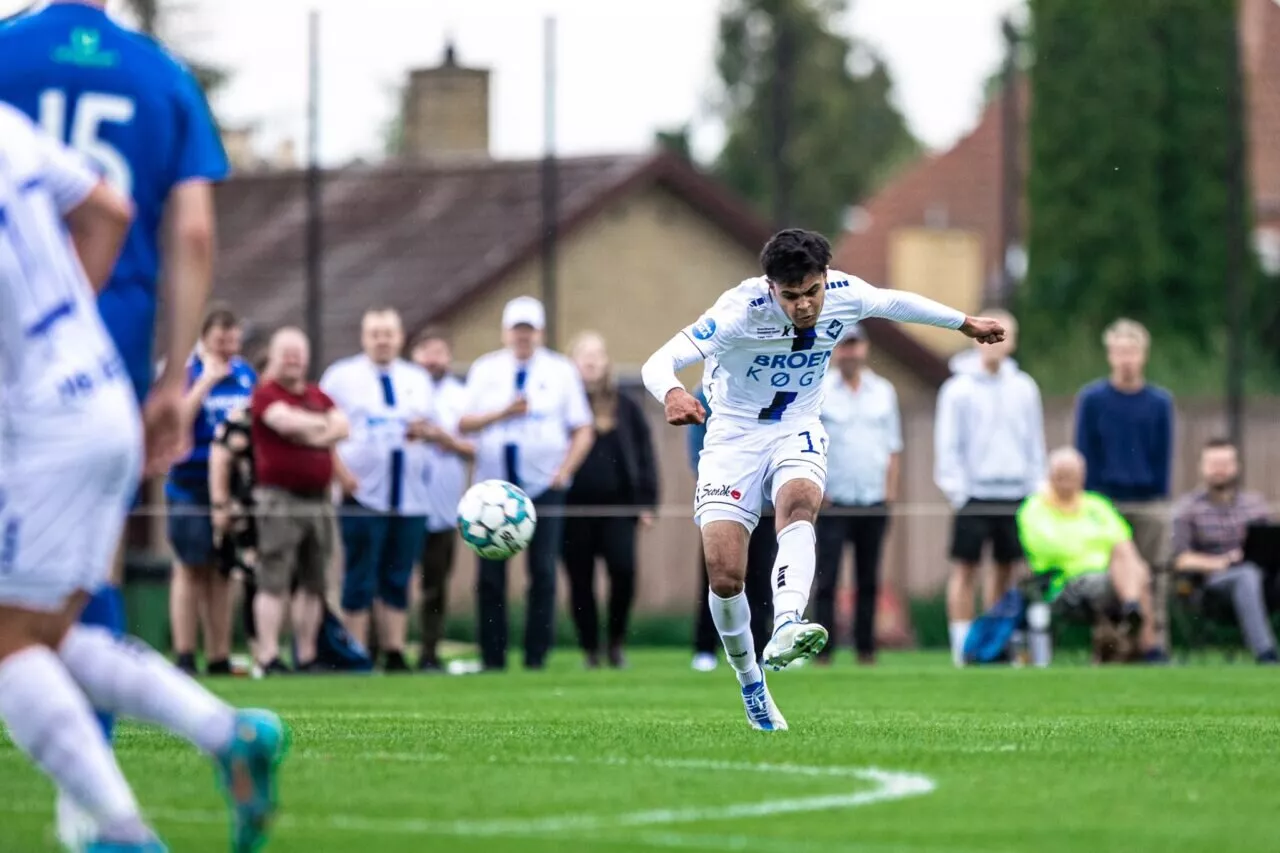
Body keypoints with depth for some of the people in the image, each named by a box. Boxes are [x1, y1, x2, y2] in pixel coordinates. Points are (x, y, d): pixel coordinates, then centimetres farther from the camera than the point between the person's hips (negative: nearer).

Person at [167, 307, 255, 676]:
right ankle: (184, 656, -4)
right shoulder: (185, 371, -5)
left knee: (222, 574, 7)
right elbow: (176, 421, -18)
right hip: (192, 483, -5)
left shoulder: (246, 373, 12)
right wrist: (207, 379, -17)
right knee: (190, 569, -5)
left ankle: (219, 658, 9)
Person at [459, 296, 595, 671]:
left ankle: (537, 655, 0)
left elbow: (582, 430, 6)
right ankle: (492, 656, 3)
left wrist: (564, 471, -7)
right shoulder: (484, 370, 9)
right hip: (493, 484, 1)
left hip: (544, 485, -1)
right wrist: (503, 413, -13)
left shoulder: (561, 371, 6)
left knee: (543, 572, -4)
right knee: (490, 574, -2)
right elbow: (464, 423, 2)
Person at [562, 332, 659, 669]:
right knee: (581, 582, 2)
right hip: (573, 510, 0)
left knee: (624, 571, -14)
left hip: (618, 507, 0)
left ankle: (616, 639, 5)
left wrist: (646, 502, 3)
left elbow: (644, 455, 11)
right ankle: (590, 650, 12)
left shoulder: (625, 407, 10)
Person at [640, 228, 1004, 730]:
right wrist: (672, 394, -54)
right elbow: (659, 362, -30)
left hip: (797, 433, 2)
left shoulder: (845, 294, -12)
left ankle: (786, 631, -54)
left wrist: (966, 324, 26)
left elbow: (895, 303, 13)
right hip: (734, 438, -2)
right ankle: (750, 685, 12)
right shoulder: (741, 310, -25)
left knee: (798, 503, -34)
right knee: (724, 575, -13)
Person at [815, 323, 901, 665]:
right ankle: (823, 648, -6)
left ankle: (866, 648, 10)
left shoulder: (883, 391, 11)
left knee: (869, 580, 5)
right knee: (827, 578, -8)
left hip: (874, 502, 3)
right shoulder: (818, 392, 1)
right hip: (833, 503, -3)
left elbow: (893, 445, 14)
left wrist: (891, 490, 6)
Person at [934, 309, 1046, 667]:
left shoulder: (1024, 388, 9)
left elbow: (1034, 442, 13)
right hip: (974, 491, -3)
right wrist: (956, 487, -11)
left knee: (1006, 567, 7)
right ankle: (963, 645, -1)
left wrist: (1036, 487, 6)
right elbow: (948, 444, -2)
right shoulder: (958, 389, -2)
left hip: (1015, 494, 3)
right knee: (965, 568, -3)